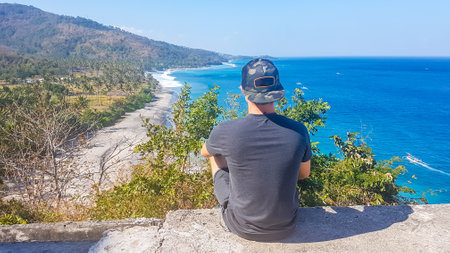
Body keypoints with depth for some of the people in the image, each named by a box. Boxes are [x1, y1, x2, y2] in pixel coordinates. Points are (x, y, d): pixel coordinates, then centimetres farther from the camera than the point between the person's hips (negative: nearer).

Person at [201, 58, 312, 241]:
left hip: (242, 228, -2)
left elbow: (204, 152, 1)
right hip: (285, 228, 3)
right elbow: (304, 173, 2)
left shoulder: (226, 132, -24)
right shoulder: (298, 131, -18)